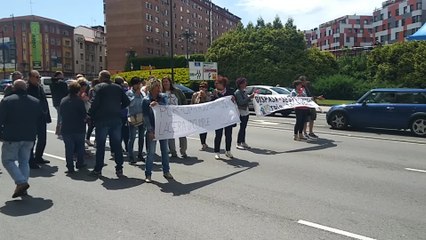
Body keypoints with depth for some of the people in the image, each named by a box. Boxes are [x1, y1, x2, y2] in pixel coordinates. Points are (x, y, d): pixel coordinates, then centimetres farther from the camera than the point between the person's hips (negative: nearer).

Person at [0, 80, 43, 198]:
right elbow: (41, 119, 12)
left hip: (12, 137, -5)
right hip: (29, 138, 5)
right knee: (24, 161, 13)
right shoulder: (36, 101, 7)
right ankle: (23, 188, 12)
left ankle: (21, 182, -9)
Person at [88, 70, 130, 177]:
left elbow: (95, 103, -15)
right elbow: (126, 102, 7)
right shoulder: (118, 87, 9)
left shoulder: (99, 87, -5)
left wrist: (90, 114, -3)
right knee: (117, 144, 9)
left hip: (102, 119, -4)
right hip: (116, 119, 4)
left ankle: (98, 169, 11)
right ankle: (119, 169, 11)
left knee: (100, 145, 6)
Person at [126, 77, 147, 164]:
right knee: (132, 138, -5)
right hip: (133, 118, -6)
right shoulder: (129, 93, -2)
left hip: (142, 117, 6)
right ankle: (131, 157, -1)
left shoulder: (141, 92, 14)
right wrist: (136, 94, -12)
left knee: (141, 137, 11)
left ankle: (140, 154, 23)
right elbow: (131, 103, -17)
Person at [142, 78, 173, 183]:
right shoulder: (146, 100, -3)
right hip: (152, 129, -3)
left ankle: (166, 171, 24)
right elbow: (145, 116, -6)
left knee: (165, 150, 11)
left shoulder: (162, 98, 7)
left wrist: (157, 103, -25)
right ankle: (148, 174, 9)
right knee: (151, 152, -1)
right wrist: (150, 130, -13)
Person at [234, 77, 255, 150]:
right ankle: (238, 144, -1)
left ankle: (243, 142, 19)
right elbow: (241, 102, -22)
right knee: (242, 128, -7)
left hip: (246, 111, 9)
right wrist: (249, 97, -22)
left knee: (244, 127, 12)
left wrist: (251, 96, 6)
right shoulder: (237, 92, -14)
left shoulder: (244, 91, 14)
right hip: (242, 112, -9)